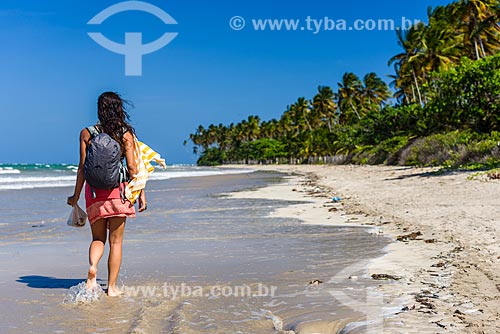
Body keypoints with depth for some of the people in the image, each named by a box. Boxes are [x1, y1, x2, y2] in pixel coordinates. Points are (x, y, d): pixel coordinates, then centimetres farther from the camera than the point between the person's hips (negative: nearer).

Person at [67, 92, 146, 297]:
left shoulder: (86, 134, 2)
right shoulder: (125, 134, -2)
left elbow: (83, 167, 2)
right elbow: (132, 168, -4)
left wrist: (76, 195, 10)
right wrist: (141, 193, 4)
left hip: (94, 191, 2)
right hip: (117, 189, -1)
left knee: (98, 238, 15)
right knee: (115, 241, 8)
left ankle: (92, 267, -14)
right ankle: (112, 287, 9)